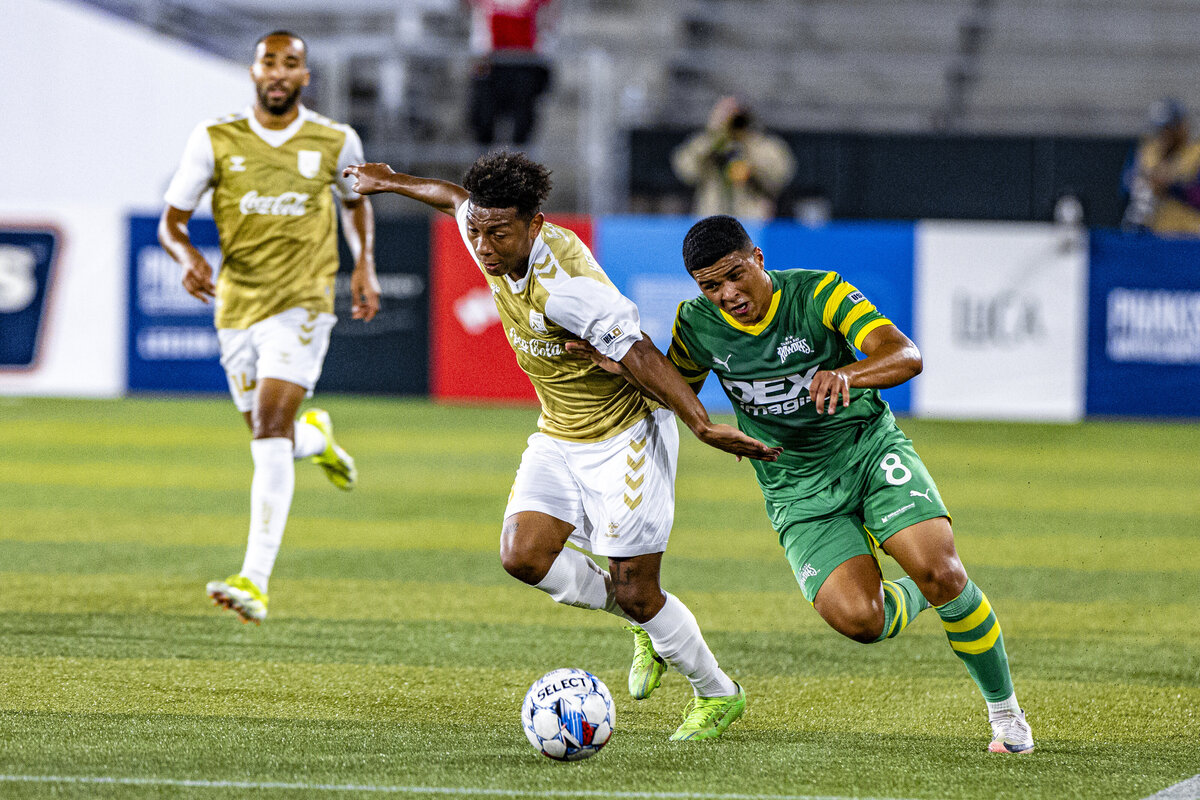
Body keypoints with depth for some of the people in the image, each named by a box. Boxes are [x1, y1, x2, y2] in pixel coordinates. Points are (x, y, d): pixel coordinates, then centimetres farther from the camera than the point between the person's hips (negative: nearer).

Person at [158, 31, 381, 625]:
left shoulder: (335, 143, 1)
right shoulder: (215, 141, 0)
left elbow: (356, 202, 22)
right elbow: (171, 221, 3)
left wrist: (365, 264, 6)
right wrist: (187, 256, -20)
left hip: (301, 303, -3)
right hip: (237, 306, 3)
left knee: (270, 432, -20)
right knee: (270, 439, 12)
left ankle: (255, 582, -27)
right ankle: (315, 438, 53)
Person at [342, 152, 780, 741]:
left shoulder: (563, 287, -31)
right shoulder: (496, 246, -7)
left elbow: (637, 353, -33)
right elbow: (459, 200, 16)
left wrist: (703, 425, -38)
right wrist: (391, 182, 32)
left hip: (624, 435, -8)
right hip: (558, 436, 8)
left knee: (636, 594, -7)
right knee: (523, 555, -10)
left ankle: (717, 695, 19)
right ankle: (645, 625, 15)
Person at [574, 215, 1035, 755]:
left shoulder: (818, 293, -15)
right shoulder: (697, 325, -6)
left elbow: (906, 356, -26)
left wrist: (846, 375, -47)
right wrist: (626, 368, -7)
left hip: (870, 447, -1)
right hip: (798, 488, 1)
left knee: (940, 571, -24)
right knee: (855, 618, -23)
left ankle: (1004, 710, -3)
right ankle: (910, 600, 15)